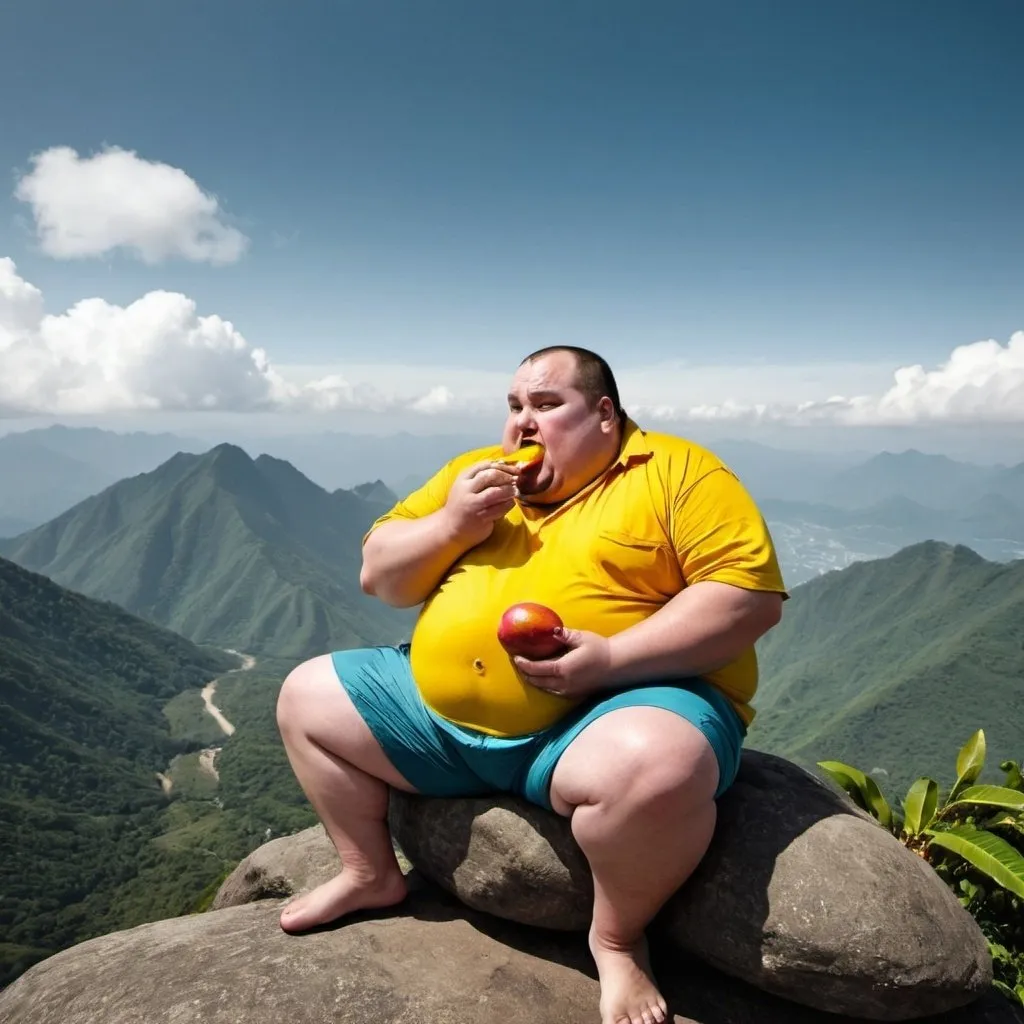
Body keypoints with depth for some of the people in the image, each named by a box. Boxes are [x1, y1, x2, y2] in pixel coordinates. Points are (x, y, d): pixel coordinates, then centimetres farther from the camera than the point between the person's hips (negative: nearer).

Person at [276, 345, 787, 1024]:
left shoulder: (677, 472, -5)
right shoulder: (474, 472, 10)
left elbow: (752, 595, -15)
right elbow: (379, 576, 11)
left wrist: (612, 657, -25)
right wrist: (451, 524, -9)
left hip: (617, 709, -5)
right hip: (445, 712, 6)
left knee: (652, 770, -38)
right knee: (307, 697, 9)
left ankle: (619, 935, -6)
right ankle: (372, 873, 25)